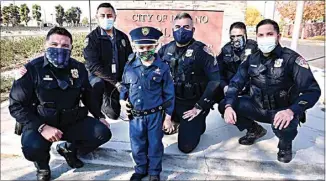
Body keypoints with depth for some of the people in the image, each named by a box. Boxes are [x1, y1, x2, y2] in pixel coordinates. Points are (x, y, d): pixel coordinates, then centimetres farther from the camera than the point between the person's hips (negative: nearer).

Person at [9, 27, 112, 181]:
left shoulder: (78, 68, -1)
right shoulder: (32, 69, -14)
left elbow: (88, 96, 14)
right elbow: (16, 105, -14)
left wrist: (99, 116, 6)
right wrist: (41, 127, -26)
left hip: (72, 122, 4)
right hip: (40, 124, -3)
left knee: (103, 133, -12)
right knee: (33, 148, -33)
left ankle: (69, 149, 17)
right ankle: (42, 163, 7)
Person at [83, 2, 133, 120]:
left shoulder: (122, 37, 3)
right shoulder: (92, 38, -12)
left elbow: (130, 59, 7)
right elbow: (93, 66, -21)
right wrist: (115, 82, -26)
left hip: (117, 80, 4)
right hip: (98, 77, -4)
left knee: (114, 114, 7)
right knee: (98, 84, -40)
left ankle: (104, 104, 42)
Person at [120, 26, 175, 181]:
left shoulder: (162, 68, -9)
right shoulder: (130, 67, -2)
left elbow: (169, 94, -4)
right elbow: (124, 86, 16)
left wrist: (168, 117, -4)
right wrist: (122, 99, -2)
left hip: (155, 115, -2)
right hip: (135, 116, 3)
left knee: (155, 145, 13)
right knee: (137, 146, 16)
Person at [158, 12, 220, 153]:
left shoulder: (201, 50, -13)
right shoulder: (166, 49, 1)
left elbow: (215, 79, -18)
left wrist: (200, 107, -18)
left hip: (192, 104, -4)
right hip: (170, 101, 4)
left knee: (186, 147, -1)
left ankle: (198, 123, 28)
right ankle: (177, 122, 18)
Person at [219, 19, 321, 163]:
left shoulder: (291, 58, -16)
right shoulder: (252, 59, -2)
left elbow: (312, 90, -20)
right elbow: (236, 83, -4)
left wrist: (291, 111, -38)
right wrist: (229, 106, -22)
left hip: (283, 111, -4)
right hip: (258, 107, 4)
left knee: (283, 125, -38)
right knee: (223, 105, -12)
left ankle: (285, 144, 3)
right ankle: (255, 130, 14)